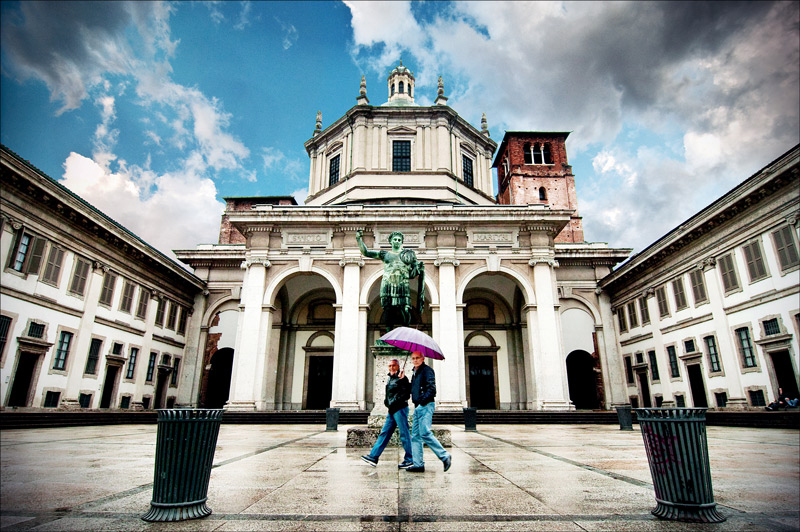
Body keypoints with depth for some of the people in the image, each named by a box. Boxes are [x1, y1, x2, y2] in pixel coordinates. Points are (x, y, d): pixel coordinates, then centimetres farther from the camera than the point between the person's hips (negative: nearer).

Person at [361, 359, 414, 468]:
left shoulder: (402, 378, -10)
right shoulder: (390, 378, 16)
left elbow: (406, 393, -16)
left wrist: (395, 402, -17)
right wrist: (386, 401, 5)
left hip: (400, 409, -9)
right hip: (392, 410, 9)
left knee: (404, 435, -3)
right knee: (384, 433, 9)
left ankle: (409, 460, 6)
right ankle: (373, 456, 13)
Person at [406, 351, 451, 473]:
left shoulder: (427, 370, -6)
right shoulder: (415, 373, 20)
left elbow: (431, 388, -15)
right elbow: (412, 389, 23)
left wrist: (423, 399, -20)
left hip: (426, 406, -9)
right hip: (418, 407, 9)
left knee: (425, 433, -16)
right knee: (415, 436, 6)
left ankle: (445, 456, -5)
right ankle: (418, 465, 9)